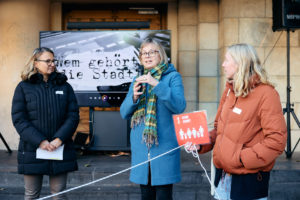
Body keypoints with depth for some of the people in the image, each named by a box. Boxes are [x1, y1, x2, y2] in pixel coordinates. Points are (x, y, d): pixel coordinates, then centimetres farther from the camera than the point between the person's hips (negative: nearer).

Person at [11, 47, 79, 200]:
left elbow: (73, 116, 2)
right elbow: (18, 119, -6)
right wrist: (40, 141, -16)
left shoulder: (64, 86, 9)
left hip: (60, 150, 2)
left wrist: (59, 139, -13)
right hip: (32, 150, -1)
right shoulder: (23, 87, 2)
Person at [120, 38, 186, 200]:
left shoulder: (172, 77, 1)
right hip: (140, 148, 5)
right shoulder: (137, 81, 15)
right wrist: (134, 97, -10)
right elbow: (124, 113, 11)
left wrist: (157, 84, -24)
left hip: (163, 146, -4)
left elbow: (179, 106, -15)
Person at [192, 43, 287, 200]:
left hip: (249, 181, -7)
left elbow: (277, 140, -19)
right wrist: (201, 144, 0)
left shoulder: (266, 94, -14)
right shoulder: (229, 91, 9)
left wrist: (242, 158, -21)